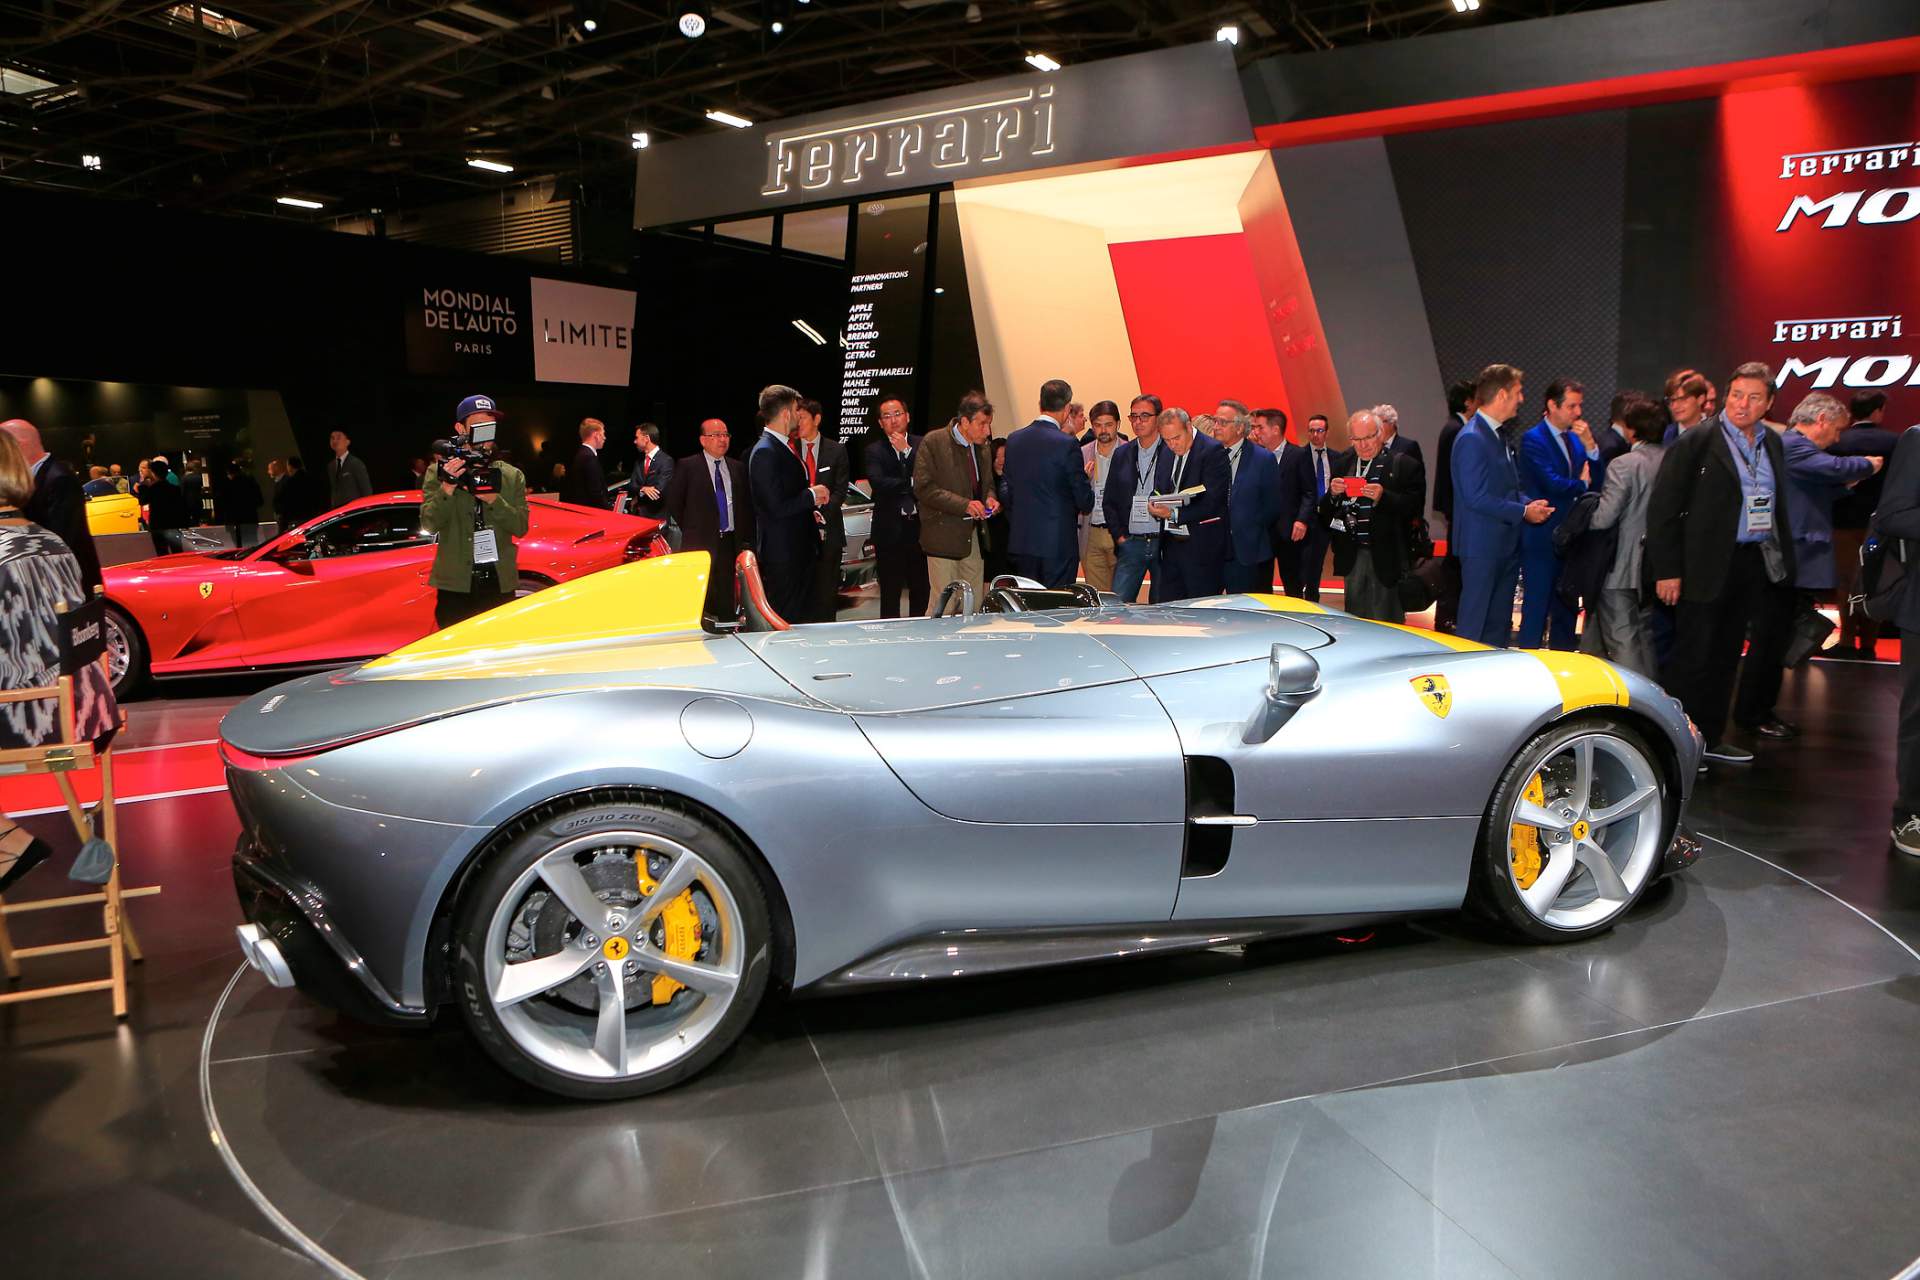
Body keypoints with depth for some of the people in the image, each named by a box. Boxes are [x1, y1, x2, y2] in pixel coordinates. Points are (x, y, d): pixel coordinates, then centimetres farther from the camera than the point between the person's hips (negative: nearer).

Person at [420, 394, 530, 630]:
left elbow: (521, 528, 0)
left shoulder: (512, 476, 10)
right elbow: (429, 524, -5)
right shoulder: (439, 471, 5)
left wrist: (492, 499, -15)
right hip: (455, 584, -2)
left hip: (500, 583, 2)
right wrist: (448, 488, -21)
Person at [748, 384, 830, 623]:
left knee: (802, 616, 14)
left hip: (799, 549, 10)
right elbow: (777, 508, -23)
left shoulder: (784, 447, 14)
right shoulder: (765, 452, -17)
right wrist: (811, 496, -11)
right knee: (786, 621, -4)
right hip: (783, 553, -10)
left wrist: (811, 505, 11)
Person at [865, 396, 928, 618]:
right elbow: (878, 483, -14)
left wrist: (906, 450, -10)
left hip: (919, 526, 1)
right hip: (890, 530, -1)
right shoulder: (874, 450, 3)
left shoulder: (921, 445, 6)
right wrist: (912, 484, -14)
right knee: (890, 592, 5)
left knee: (921, 589, 8)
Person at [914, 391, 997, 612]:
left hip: (974, 535, 6)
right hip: (944, 536, -6)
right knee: (942, 606, -5)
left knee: (975, 605, 6)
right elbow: (923, 488, -14)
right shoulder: (933, 443, -8)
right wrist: (964, 504, -21)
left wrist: (989, 498, 1)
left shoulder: (983, 449, 13)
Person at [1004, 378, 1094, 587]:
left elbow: (1009, 493, 11)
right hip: (1059, 543, -5)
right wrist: (1085, 477, 11)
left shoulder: (1014, 440, 5)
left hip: (1021, 541, 5)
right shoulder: (1067, 444, -13)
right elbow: (1085, 502, -9)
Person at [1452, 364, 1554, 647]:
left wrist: (1530, 504, 3)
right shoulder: (1472, 439, -17)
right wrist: (1523, 511, -16)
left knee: (1499, 624, 14)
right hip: (1482, 546, -10)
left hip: (1505, 544, 10)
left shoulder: (1496, 435, 15)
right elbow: (1476, 497, -21)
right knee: (1473, 625, -2)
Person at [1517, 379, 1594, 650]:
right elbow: (1552, 483, -20)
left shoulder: (1576, 438, 12)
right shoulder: (1533, 439, -9)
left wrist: (1590, 445, -7)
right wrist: (1581, 484, -3)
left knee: (1566, 611, 12)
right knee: (1536, 610, -2)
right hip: (1542, 539, -7)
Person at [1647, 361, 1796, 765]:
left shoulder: (1772, 444, 11)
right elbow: (1662, 508, -13)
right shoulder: (1696, 442, -10)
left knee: (1725, 656, 14)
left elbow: (1777, 506, 17)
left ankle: (1710, 737, 24)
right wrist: (1667, 570, -15)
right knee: (1693, 656, -1)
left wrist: (1783, 558, 9)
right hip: (1707, 568, -6)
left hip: (1754, 564, 7)